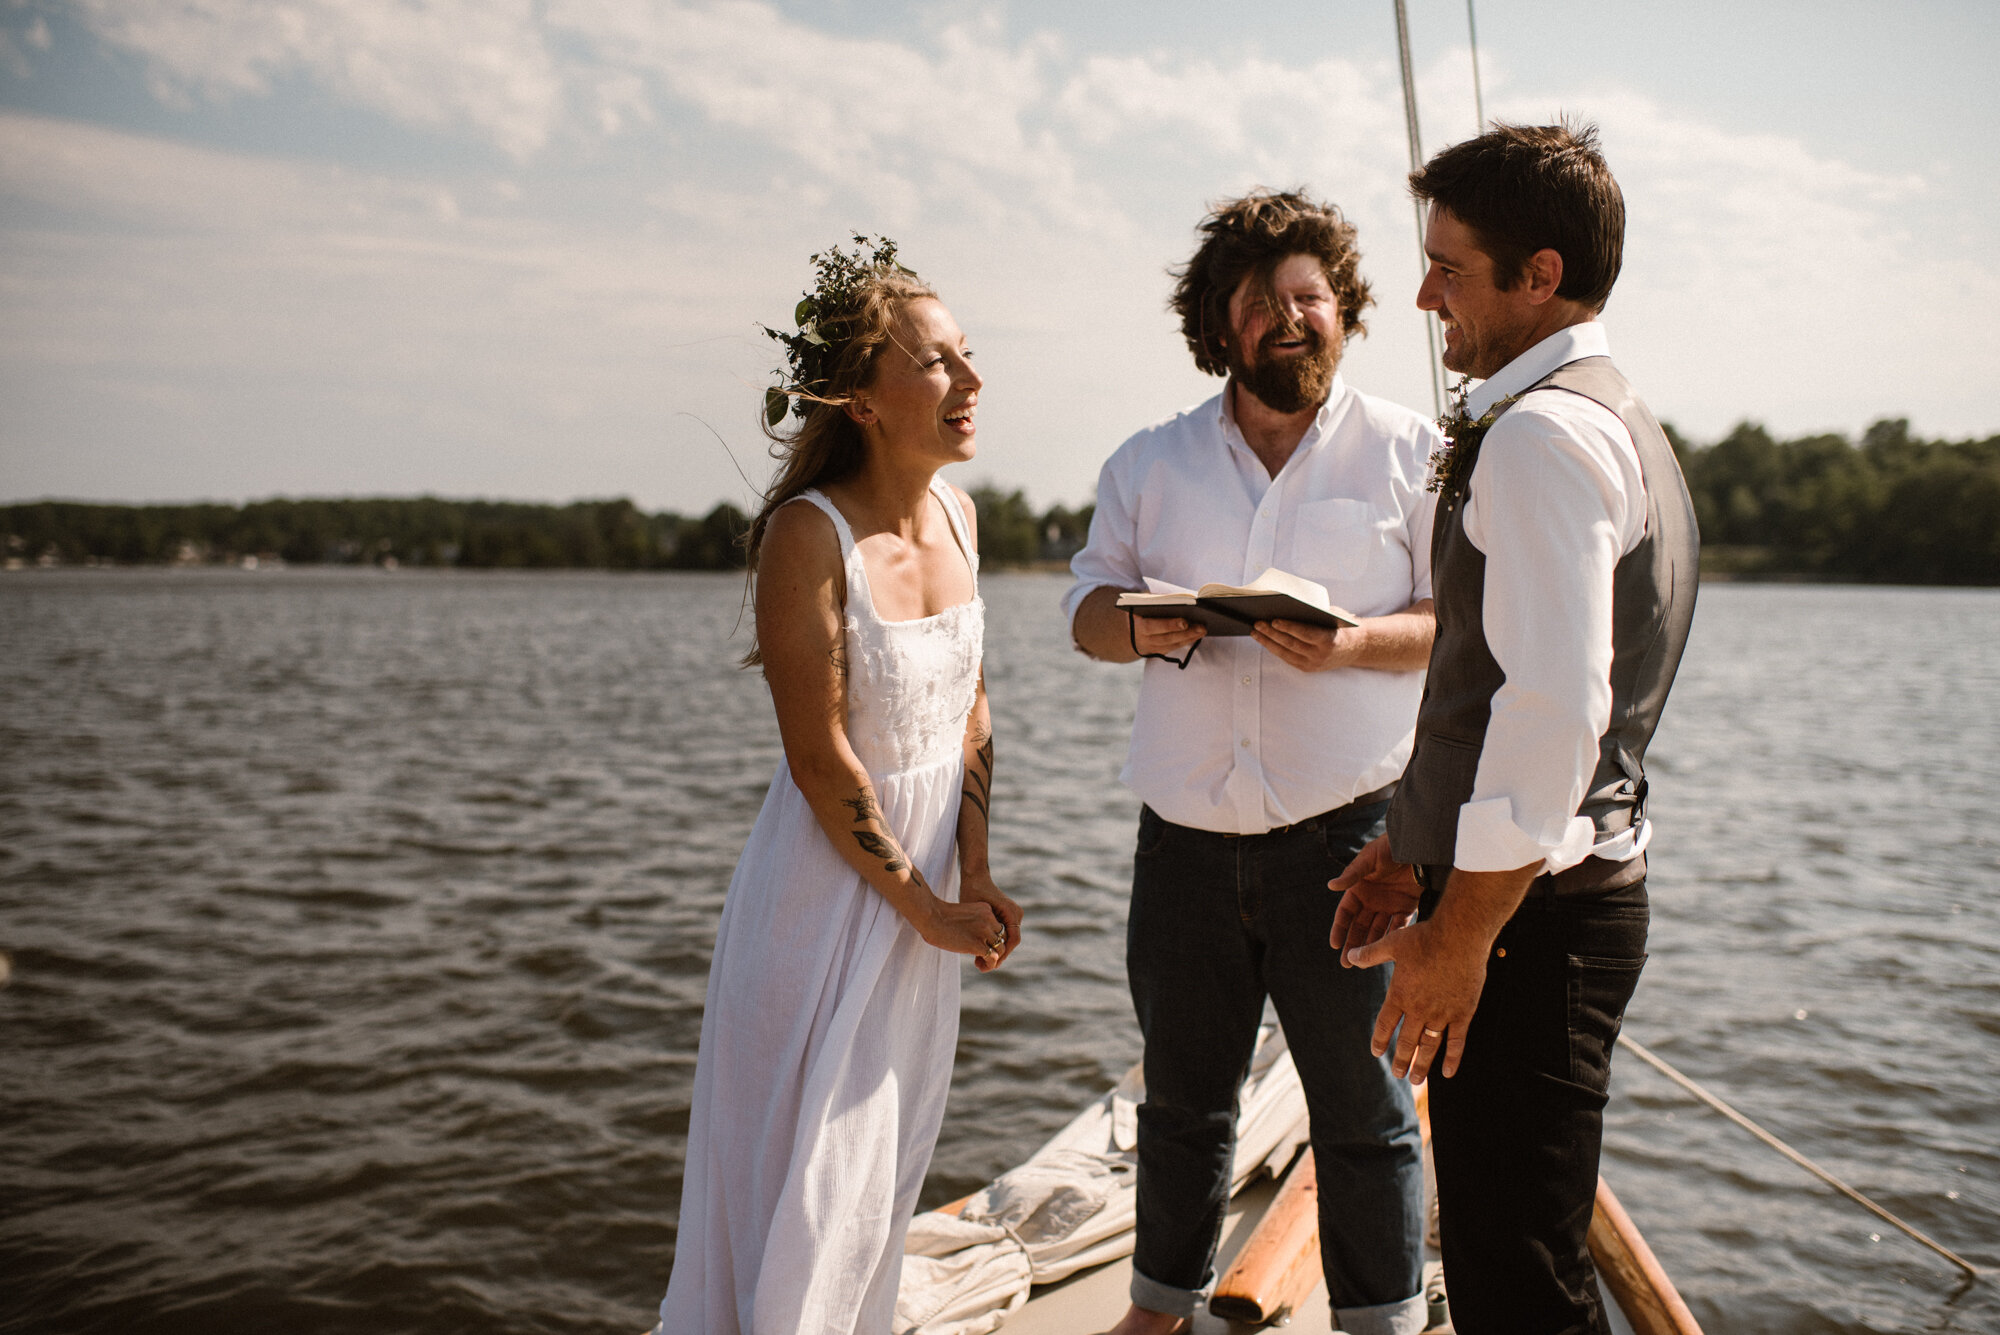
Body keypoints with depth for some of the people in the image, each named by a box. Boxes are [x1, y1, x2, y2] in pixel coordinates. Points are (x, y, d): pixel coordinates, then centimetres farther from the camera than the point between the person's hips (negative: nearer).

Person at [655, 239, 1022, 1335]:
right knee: (806, 1171, 7)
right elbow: (820, 761, -21)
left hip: (927, 874, 7)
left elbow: (971, 706, 5)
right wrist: (923, 905, -12)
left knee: (892, 1154, 21)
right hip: (832, 882, -7)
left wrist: (973, 875, -1)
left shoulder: (954, 510, -1)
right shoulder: (808, 534, -23)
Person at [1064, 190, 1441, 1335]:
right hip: (1186, 840, 3)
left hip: (1347, 834, -3)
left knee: (1362, 1104, 6)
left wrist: (1353, 643, -19)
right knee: (1183, 1098, 15)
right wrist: (1143, 627, -12)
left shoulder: (1411, 453, 2)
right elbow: (1087, 606, 11)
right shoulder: (1150, 464, 11)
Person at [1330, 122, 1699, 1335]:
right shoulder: (1618, 421, 17)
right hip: (1583, 889, 11)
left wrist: (1460, 938, -21)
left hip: (1531, 916, -11)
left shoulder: (1543, 433, -17)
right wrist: (1415, 850, 21)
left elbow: (1554, 711, -26)